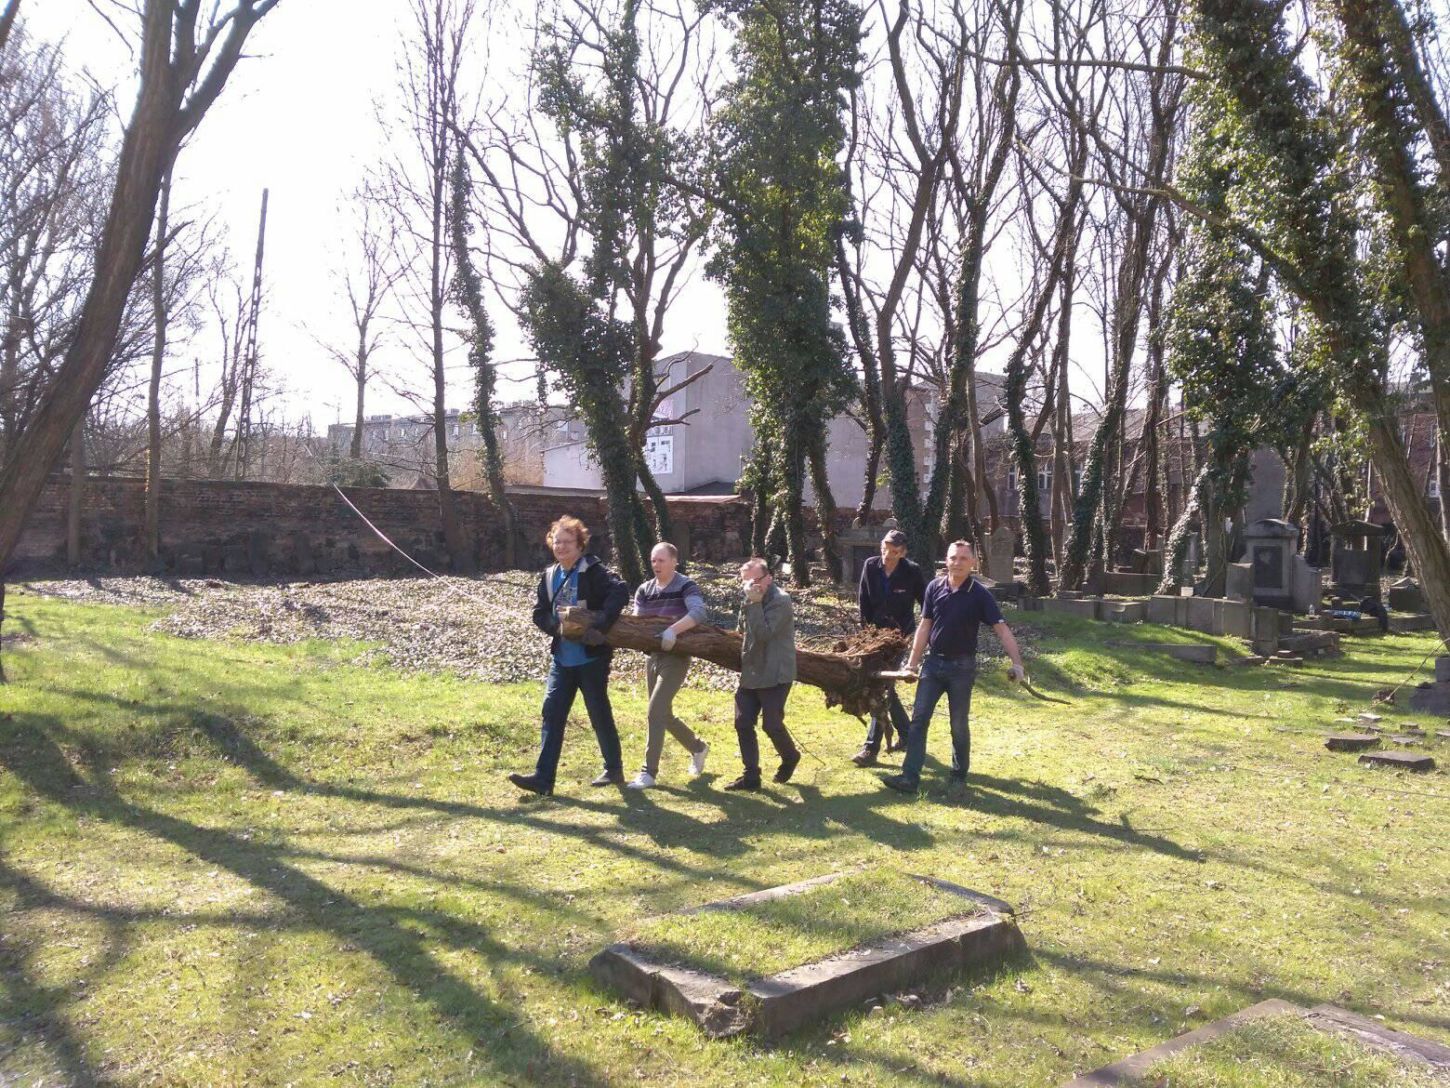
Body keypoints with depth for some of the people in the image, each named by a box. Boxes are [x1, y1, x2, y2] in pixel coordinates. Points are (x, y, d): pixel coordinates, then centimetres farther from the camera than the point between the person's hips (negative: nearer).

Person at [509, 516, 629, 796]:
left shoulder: (594, 571, -12)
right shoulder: (549, 577, 8)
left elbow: (620, 591, -28)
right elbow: (539, 613, 8)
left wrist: (599, 626, -33)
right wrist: (557, 627, -13)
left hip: (591, 656, -6)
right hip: (562, 657, 6)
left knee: (600, 714, 6)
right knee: (552, 713, 2)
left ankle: (614, 769, 24)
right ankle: (543, 777, 4)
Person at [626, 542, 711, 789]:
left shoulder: (686, 587, -10)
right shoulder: (644, 590, 9)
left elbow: (698, 613, -27)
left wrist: (673, 630, -38)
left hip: (676, 657, -7)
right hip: (653, 656, 7)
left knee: (656, 711, -14)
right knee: (664, 715, 15)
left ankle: (649, 771, -7)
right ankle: (698, 748, 38)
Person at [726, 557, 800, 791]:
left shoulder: (780, 601, -14)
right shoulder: (752, 601, 11)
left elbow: (764, 634, -24)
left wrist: (754, 603, -24)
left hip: (774, 676, -8)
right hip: (750, 674, 8)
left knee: (771, 724, -3)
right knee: (743, 723, 2)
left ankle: (790, 757, 27)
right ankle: (751, 775, 11)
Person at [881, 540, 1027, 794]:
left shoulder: (980, 594, -11)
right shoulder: (935, 587, -2)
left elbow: (1001, 629, -15)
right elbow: (924, 626, 5)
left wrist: (1017, 663, -25)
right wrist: (913, 662, 4)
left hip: (962, 667, -3)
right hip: (933, 662, 3)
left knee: (959, 724, 8)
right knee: (918, 719, -2)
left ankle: (959, 774, 26)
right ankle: (910, 777, -1)